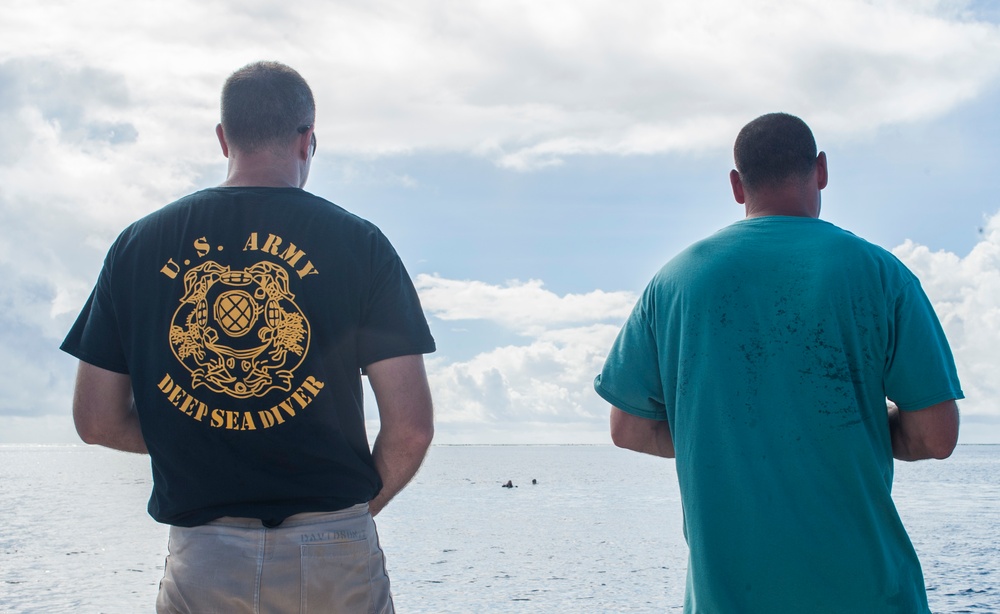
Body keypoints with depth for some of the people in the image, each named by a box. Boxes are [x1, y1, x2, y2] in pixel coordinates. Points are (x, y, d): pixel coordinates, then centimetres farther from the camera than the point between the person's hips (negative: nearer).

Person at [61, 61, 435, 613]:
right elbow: (410, 428, -5)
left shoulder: (138, 245, 4)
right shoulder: (358, 242, -2)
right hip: (334, 560, -1)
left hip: (199, 562, 1)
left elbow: (97, 422, 5)